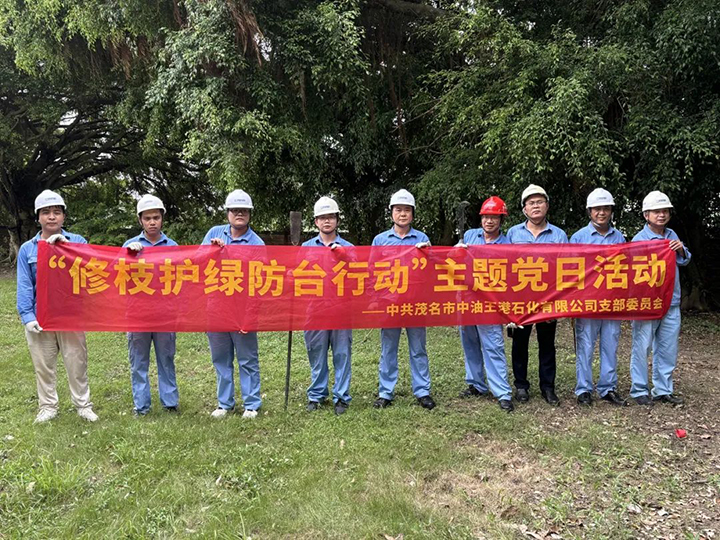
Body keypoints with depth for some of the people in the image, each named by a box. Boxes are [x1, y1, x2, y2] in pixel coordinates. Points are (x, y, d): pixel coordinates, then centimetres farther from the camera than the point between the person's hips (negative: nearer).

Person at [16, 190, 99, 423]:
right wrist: (27, 316, -9)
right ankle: (47, 406, 25)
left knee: (77, 363, 6)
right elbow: (24, 286, 1)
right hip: (40, 317, 1)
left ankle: (83, 405, 18)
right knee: (44, 366, 11)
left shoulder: (77, 242, 3)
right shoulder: (27, 249, 5)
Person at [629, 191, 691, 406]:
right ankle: (639, 390, 13)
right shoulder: (639, 239, -9)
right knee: (642, 348, 1)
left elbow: (683, 261, 16)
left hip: (671, 303, 6)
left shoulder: (671, 235, 9)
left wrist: (681, 249, -5)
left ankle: (663, 390, 23)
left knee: (668, 349, 11)